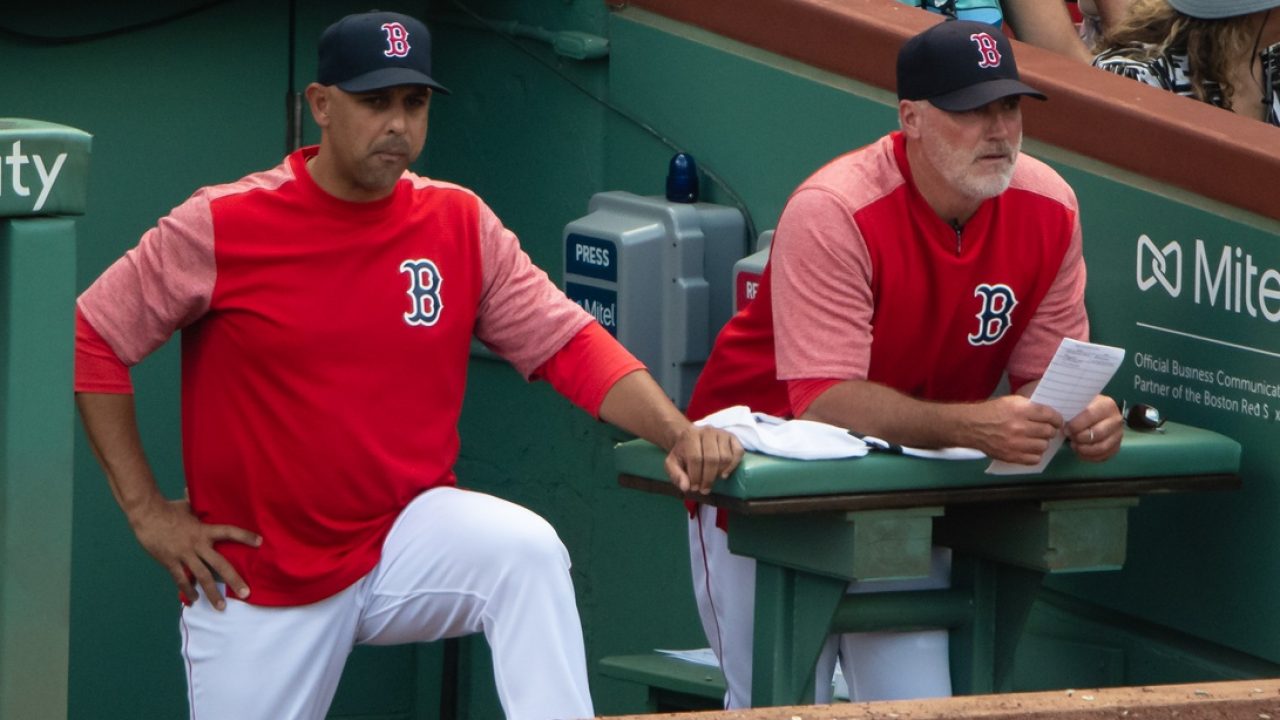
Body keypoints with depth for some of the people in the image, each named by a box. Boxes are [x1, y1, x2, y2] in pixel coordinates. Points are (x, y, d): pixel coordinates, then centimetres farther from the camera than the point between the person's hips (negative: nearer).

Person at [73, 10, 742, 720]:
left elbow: (566, 342, -2)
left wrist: (675, 434, -19)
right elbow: (91, 338, -3)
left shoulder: (459, 224, -1)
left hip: (410, 536, 1)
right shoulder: (220, 227, -10)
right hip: (255, 574, -1)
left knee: (528, 553, -28)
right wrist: (147, 513, -5)